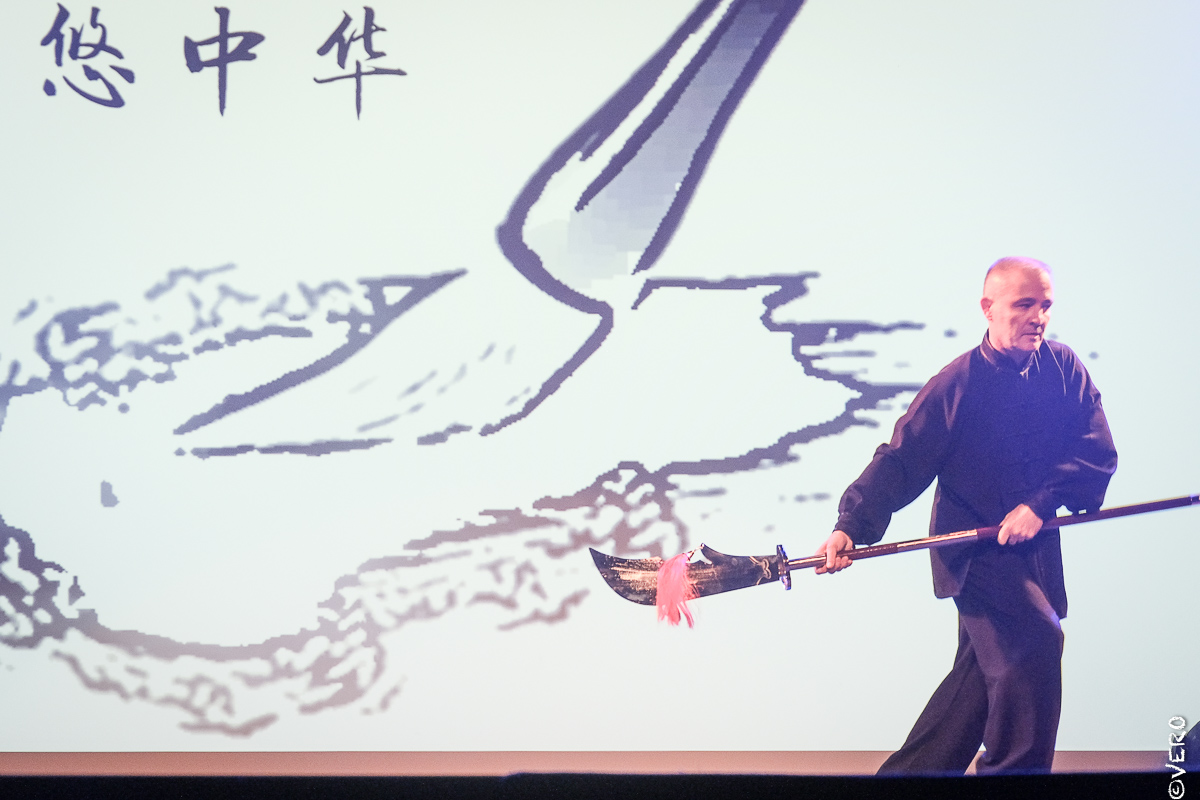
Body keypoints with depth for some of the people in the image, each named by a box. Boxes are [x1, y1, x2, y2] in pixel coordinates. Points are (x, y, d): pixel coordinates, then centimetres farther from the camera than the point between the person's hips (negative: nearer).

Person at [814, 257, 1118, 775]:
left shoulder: (1063, 367, 1)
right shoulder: (954, 385, -9)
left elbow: (1099, 453, -6)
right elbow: (899, 462, -11)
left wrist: (1041, 503, -20)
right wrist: (852, 527, -23)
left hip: (1035, 550, 5)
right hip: (975, 552, -5)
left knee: (980, 673, 11)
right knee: (1035, 640, -23)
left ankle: (908, 773, 24)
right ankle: (1012, 769, -8)